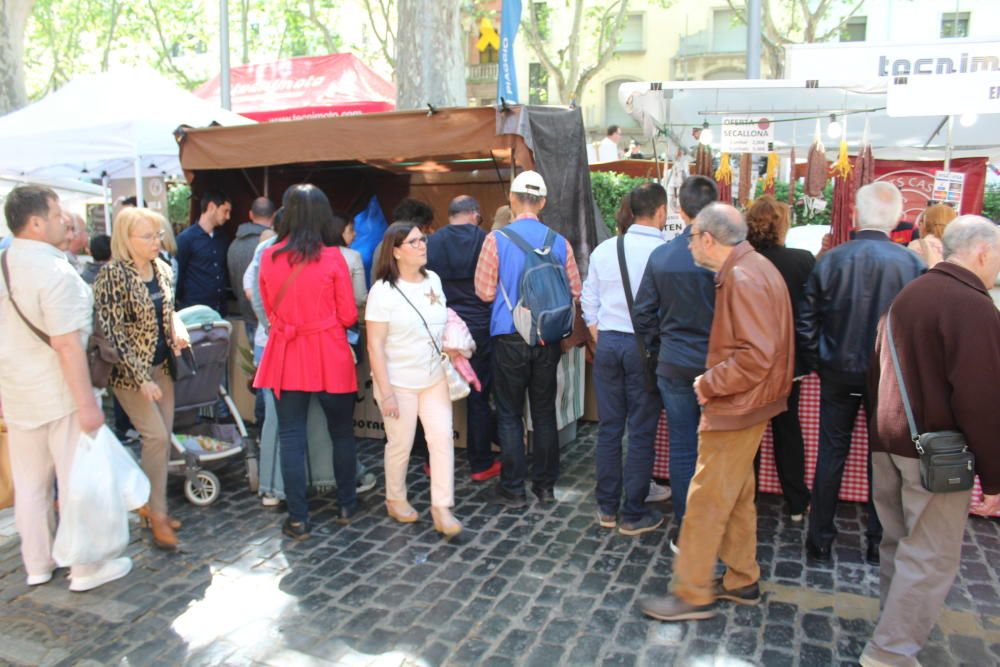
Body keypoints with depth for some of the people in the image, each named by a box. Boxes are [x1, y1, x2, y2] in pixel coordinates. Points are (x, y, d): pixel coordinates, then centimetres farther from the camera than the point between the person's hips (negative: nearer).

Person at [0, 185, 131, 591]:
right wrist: (87, 404, -21)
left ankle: (37, 565, 31)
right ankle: (87, 568, 16)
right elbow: (67, 345, -24)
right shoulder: (55, 271, -21)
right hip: (58, 395, -8)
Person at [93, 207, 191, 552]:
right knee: (156, 436, -10)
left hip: (161, 365, 7)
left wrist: (177, 327, -5)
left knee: (163, 436, 9)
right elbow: (112, 332, -18)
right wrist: (141, 379, -21)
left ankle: (150, 504, 24)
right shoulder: (113, 275, -17)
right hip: (130, 370, -7)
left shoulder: (161, 268, 4)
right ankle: (157, 517, 3)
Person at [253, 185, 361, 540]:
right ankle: (347, 505, 26)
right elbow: (348, 315, -6)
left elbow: (270, 310, 10)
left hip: (285, 354, 2)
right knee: (341, 432, 15)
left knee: (291, 436, 9)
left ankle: (297, 518, 13)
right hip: (329, 355, -2)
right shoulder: (332, 257, -10)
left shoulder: (269, 257, -2)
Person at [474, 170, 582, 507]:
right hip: (547, 339, 3)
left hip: (509, 338, -2)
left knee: (510, 414, 9)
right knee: (545, 412, 14)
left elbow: (485, 292, -6)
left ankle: (513, 488, 15)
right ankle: (545, 485, 23)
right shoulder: (559, 242, -1)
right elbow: (574, 291, 3)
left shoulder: (496, 239, -9)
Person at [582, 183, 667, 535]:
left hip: (608, 344, 5)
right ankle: (633, 515, 15)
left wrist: (601, 342, 15)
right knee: (641, 433, 6)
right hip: (645, 346, -4)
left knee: (609, 427, 12)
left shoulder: (603, 250, 4)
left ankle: (607, 508, 23)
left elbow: (589, 304, 8)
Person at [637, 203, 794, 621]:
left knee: (706, 501, -1)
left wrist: (709, 384, -16)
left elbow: (756, 355, -27)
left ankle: (692, 595, 11)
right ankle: (742, 582, 33)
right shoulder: (754, 268, 11)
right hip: (747, 405, 10)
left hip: (736, 410, -10)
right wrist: (713, 381, 10)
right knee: (737, 497, 19)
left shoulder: (742, 279, -21)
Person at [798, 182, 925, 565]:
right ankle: (878, 544, 24)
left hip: (838, 374, 1)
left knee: (831, 455, 11)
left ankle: (820, 540, 19)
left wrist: (814, 363, 7)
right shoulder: (911, 264, -11)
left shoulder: (831, 260, -10)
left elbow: (806, 322, -7)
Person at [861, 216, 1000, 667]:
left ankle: (898, 626, 36)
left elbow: (878, 372, 17)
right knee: (931, 559, 2)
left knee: (900, 544, 20)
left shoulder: (908, 294, 11)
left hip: (888, 443, 9)